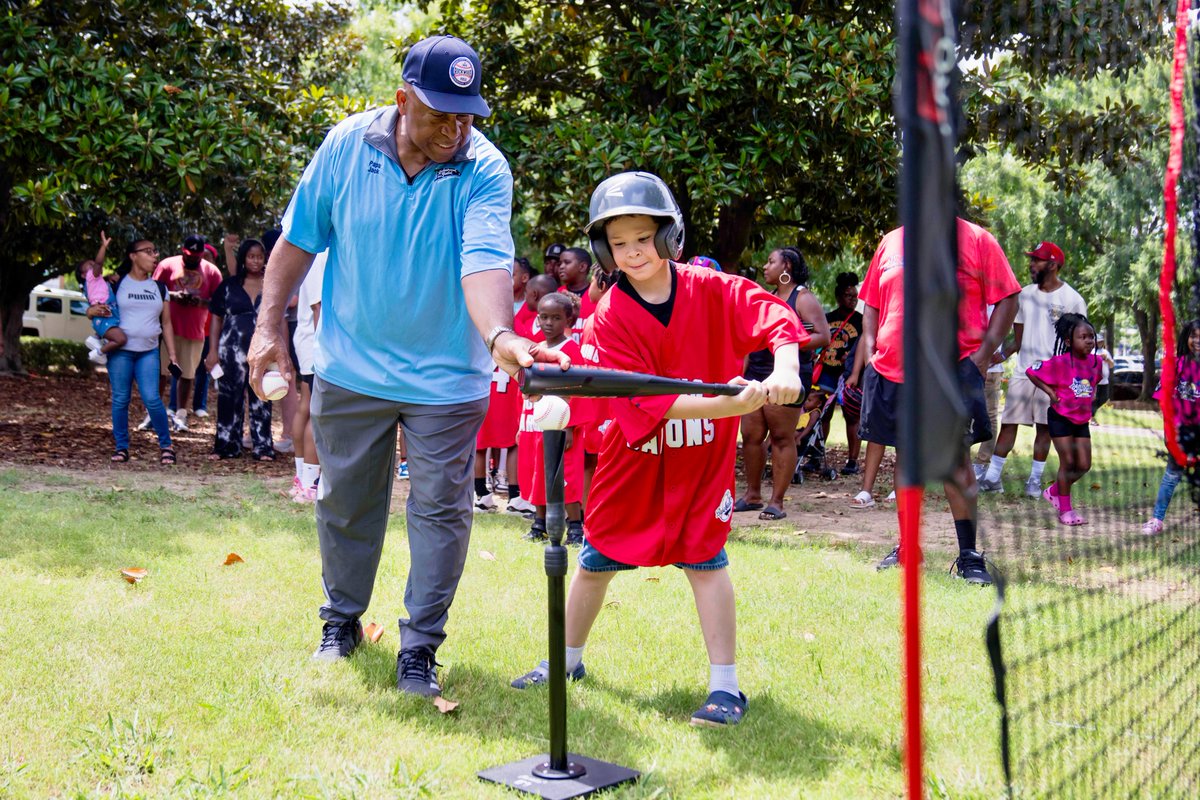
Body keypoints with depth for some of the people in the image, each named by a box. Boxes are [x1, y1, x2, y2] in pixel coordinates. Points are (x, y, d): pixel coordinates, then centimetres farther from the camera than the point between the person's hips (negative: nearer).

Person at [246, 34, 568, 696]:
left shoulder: (485, 170, -15)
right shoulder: (348, 145, -8)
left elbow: (485, 262, -30)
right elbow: (299, 239, 2)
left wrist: (499, 336, -49)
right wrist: (269, 324, -3)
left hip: (446, 377, -2)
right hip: (349, 367, 2)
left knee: (441, 511, 2)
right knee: (345, 502, 15)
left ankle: (419, 647, 16)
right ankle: (341, 621, 36)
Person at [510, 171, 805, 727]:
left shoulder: (712, 290, -10)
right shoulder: (610, 316, -14)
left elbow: (775, 316, -21)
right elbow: (647, 401, -22)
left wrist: (784, 370, -42)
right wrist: (729, 403, -32)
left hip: (702, 455, -1)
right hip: (633, 457, 1)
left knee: (704, 558, -6)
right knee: (595, 560, 12)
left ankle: (725, 686, 5)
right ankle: (568, 661, 35)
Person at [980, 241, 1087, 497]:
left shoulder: (1072, 300, -4)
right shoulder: (1025, 294, 9)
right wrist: (1003, 354, -4)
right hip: (1022, 371, 4)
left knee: (1044, 428, 4)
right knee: (1008, 423, 1)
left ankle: (1035, 479, 15)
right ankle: (993, 476, 5)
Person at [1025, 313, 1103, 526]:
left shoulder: (1096, 362, -1)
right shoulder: (1060, 362, -20)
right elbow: (1031, 371, -17)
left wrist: (1091, 396, 5)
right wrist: (1050, 392, -18)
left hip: (1081, 420, 6)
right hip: (1061, 418, -6)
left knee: (1084, 465, 5)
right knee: (1067, 462, -5)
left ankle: (1054, 491, 28)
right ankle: (1065, 509, 8)